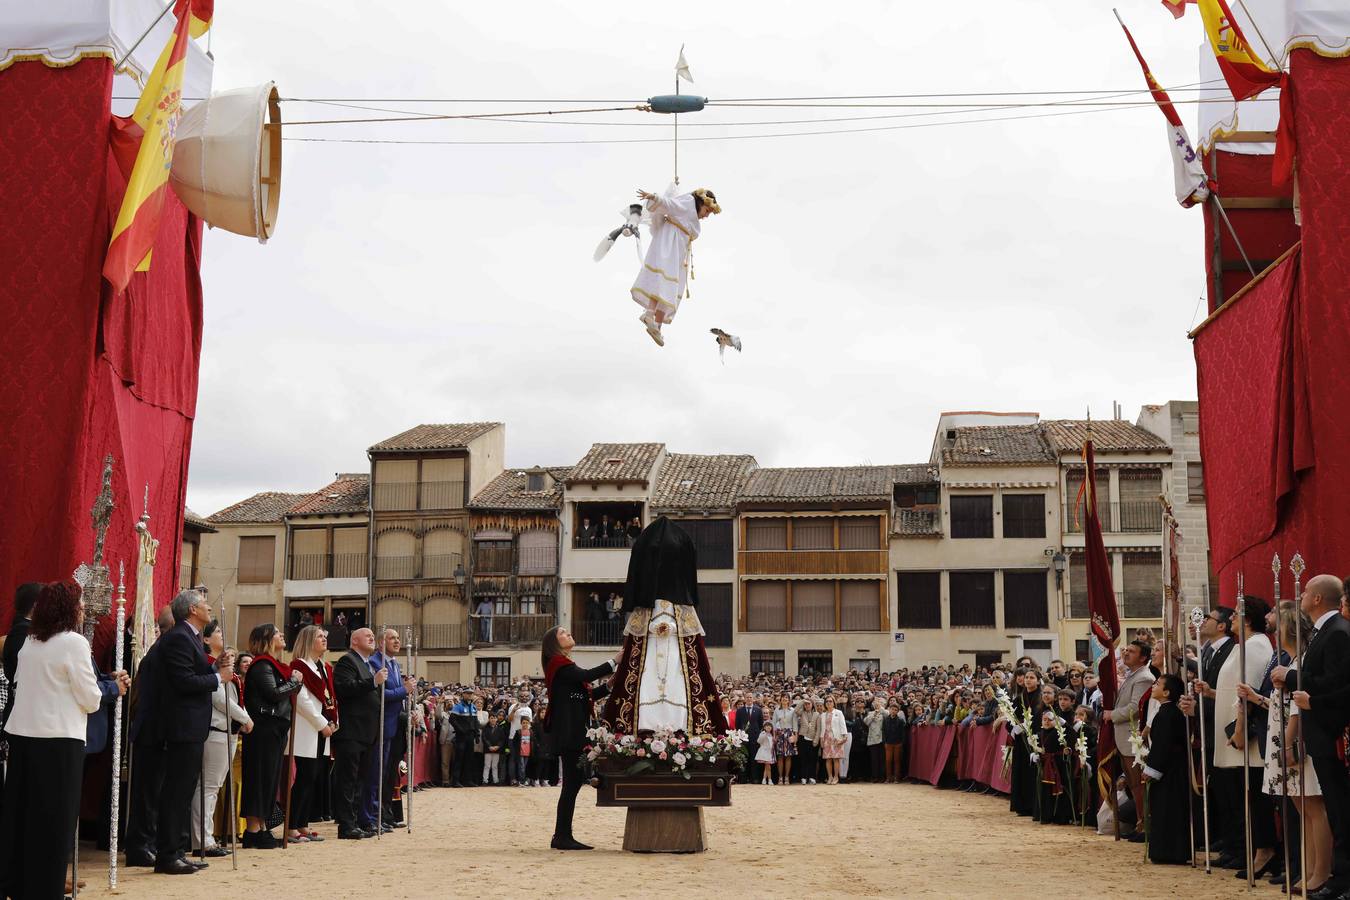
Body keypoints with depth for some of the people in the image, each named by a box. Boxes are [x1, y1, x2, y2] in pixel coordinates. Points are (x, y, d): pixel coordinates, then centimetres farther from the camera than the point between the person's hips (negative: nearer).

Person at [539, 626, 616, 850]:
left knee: (573, 782, 8)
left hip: (573, 732, 10)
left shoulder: (565, 665, 24)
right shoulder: (558, 664, -7)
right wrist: (615, 662, -19)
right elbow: (587, 676, -22)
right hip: (568, 733, -10)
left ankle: (563, 836, 10)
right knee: (571, 783, -10)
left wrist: (609, 685, 8)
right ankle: (562, 836, -8)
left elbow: (587, 695, 20)